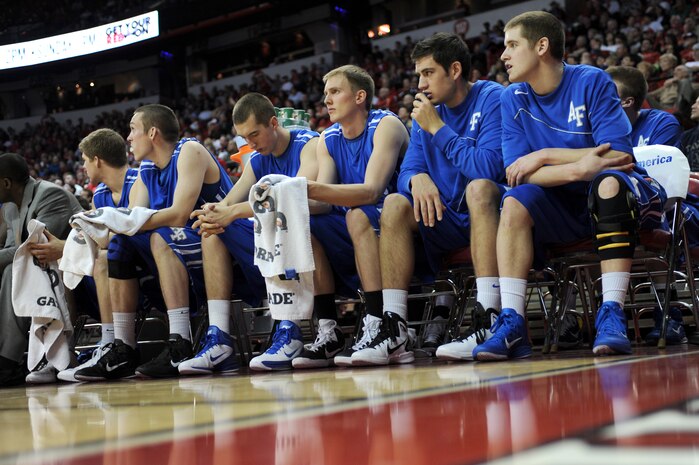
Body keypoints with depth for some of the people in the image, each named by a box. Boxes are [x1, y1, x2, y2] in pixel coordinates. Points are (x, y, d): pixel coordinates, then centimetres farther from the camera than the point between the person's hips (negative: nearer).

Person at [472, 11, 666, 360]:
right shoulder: (513, 99, 1)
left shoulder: (592, 82, -11)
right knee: (516, 200, -24)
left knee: (607, 182, -35)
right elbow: (517, 172, -10)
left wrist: (545, 155, -19)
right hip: (564, 207, 3)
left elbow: (621, 157, -20)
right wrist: (577, 167, -27)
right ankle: (512, 324, -31)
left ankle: (611, 315, -37)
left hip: (616, 200, -3)